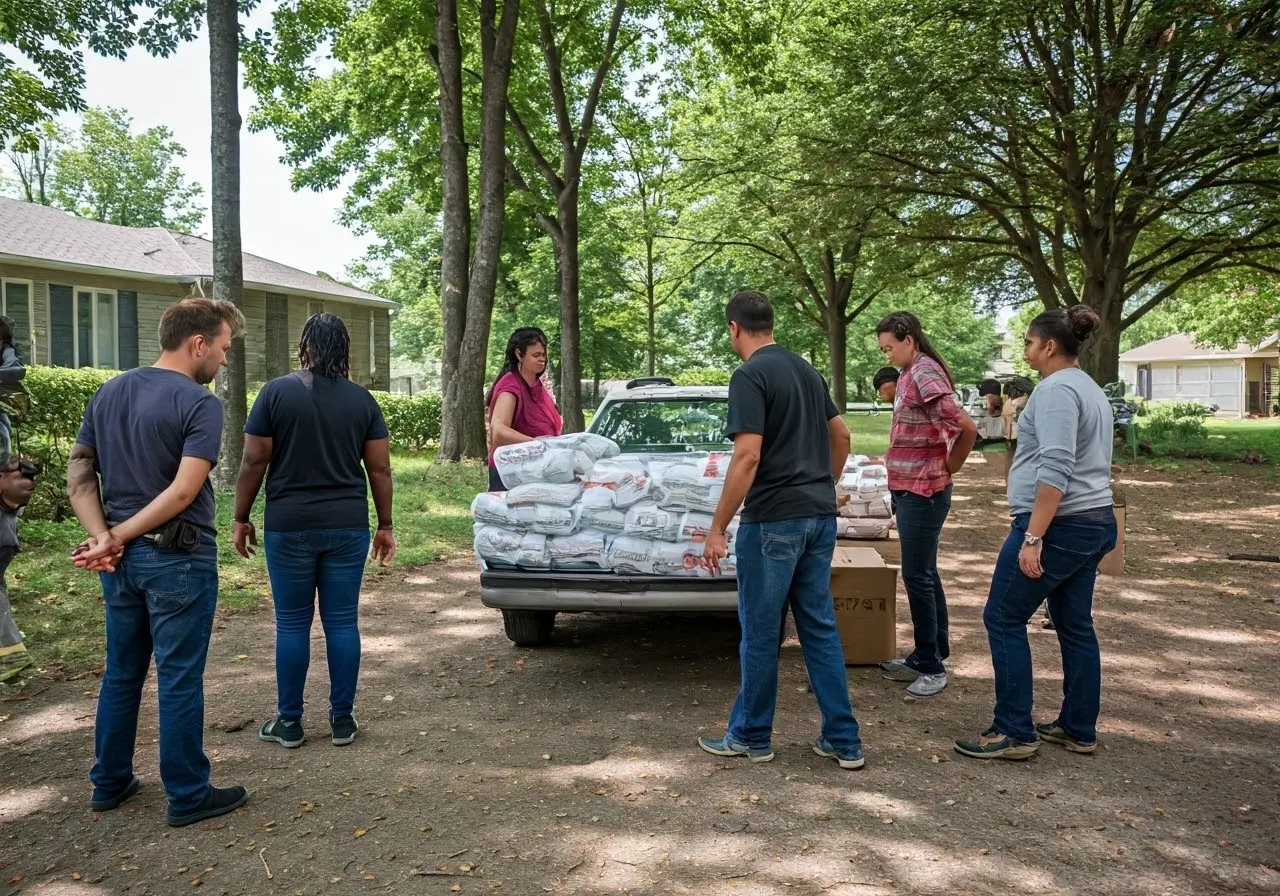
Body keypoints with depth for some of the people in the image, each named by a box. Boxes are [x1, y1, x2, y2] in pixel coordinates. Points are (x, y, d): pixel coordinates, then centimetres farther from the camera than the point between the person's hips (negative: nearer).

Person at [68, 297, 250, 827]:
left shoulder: (107, 393, 8)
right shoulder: (199, 403, -14)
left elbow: (78, 474, 5)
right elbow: (184, 491, -22)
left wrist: (103, 537, -5)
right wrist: (116, 539, -15)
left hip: (123, 559, 7)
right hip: (178, 559, -7)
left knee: (121, 674, 18)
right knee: (179, 679, 3)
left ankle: (110, 783, 30)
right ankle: (188, 796, 14)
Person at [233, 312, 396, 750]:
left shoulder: (277, 392, -4)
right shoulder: (362, 399, 3)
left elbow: (254, 462, -4)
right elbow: (379, 469, 2)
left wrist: (241, 519, 5)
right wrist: (385, 525, 10)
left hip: (289, 527, -2)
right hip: (347, 526, 2)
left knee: (292, 624, 8)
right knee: (342, 622, 8)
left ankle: (289, 722, 16)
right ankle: (342, 719, 15)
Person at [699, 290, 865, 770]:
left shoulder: (749, 376, -12)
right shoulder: (807, 370, 13)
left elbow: (748, 456, -20)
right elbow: (841, 435, 20)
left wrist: (717, 528, -16)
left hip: (774, 520, -8)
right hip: (820, 518, 8)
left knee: (761, 634, 5)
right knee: (821, 628, 13)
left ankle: (751, 736, 19)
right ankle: (843, 740, 17)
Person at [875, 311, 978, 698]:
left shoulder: (925, 374, -17)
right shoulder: (909, 374, 12)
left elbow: (967, 428, -23)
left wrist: (949, 467, -10)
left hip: (922, 492, -10)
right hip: (909, 489, 10)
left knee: (918, 576, -4)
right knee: (924, 574, 15)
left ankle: (931, 666, 6)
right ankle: (934, 652, 26)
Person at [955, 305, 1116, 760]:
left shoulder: (1056, 389, -15)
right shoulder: (1091, 389, 18)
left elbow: (1056, 469, -24)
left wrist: (1033, 537, -25)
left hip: (1058, 524, -10)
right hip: (1096, 522, 10)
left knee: (1004, 619, -2)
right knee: (1075, 625, 14)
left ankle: (1014, 732, 1)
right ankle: (1079, 729, 21)